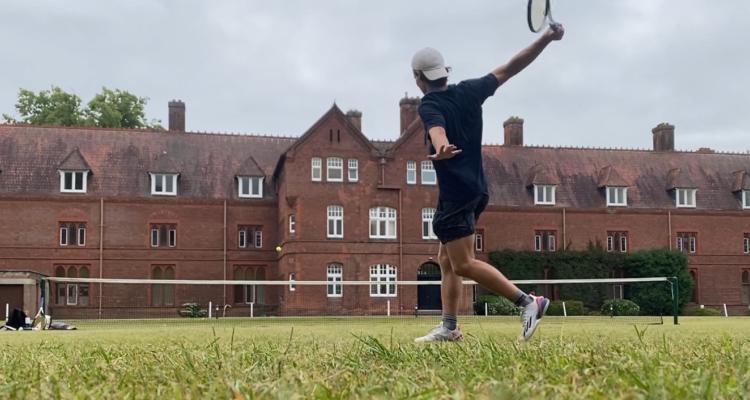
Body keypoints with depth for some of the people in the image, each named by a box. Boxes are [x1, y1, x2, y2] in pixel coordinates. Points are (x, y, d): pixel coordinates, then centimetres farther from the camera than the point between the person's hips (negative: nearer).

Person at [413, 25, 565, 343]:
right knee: (446, 260, 13)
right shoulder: (469, 91, 8)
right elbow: (510, 68, 7)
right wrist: (547, 38, 10)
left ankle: (528, 302, -14)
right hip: (476, 191, 9)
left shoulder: (430, 106, -11)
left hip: (455, 195, -9)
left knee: (463, 265, -11)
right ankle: (449, 327, 11)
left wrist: (441, 149, -55)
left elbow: (438, 131, -34)